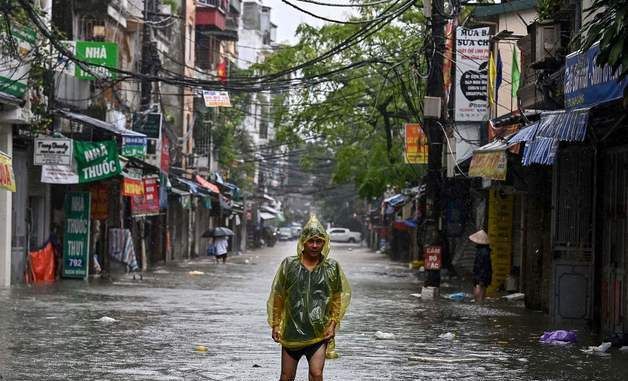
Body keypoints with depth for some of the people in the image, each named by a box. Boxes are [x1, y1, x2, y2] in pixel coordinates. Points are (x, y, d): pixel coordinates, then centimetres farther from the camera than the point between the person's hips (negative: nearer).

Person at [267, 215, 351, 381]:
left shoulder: (332, 267, 0)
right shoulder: (289, 265, -1)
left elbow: (339, 298, 9)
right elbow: (277, 297, 6)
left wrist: (333, 324, 1)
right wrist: (275, 325, 5)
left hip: (319, 333, -1)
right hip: (292, 330, 1)